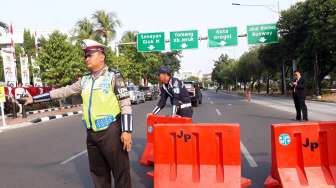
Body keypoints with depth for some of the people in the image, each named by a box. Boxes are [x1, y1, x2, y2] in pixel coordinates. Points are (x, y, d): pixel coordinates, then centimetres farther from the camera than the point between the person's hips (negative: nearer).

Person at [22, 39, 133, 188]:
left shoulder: (113, 76, -5)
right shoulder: (85, 80, 12)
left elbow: (125, 104, -9)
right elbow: (63, 91, 21)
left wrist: (127, 130, -16)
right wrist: (35, 98, 24)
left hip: (111, 131, -6)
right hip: (91, 133, 6)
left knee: (120, 170, 1)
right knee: (98, 172, 16)